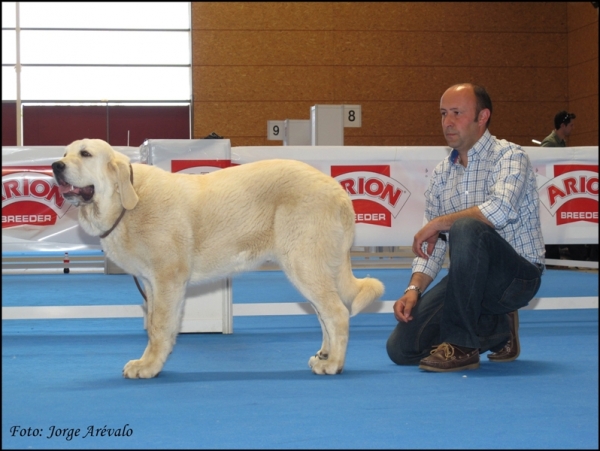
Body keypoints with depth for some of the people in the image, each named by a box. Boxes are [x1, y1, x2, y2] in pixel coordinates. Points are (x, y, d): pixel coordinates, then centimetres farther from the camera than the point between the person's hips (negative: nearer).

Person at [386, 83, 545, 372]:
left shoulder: (508, 156, -10)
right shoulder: (441, 173, 10)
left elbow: (502, 209, -31)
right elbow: (432, 244, 9)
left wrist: (439, 222, -21)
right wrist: (414, 289, -8)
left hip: (517, 275, -7)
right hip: (469, 280, 7)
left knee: (467, 228, -36)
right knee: (401, 347, -7)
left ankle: (462, 345, -23)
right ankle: (497, 331, 13)